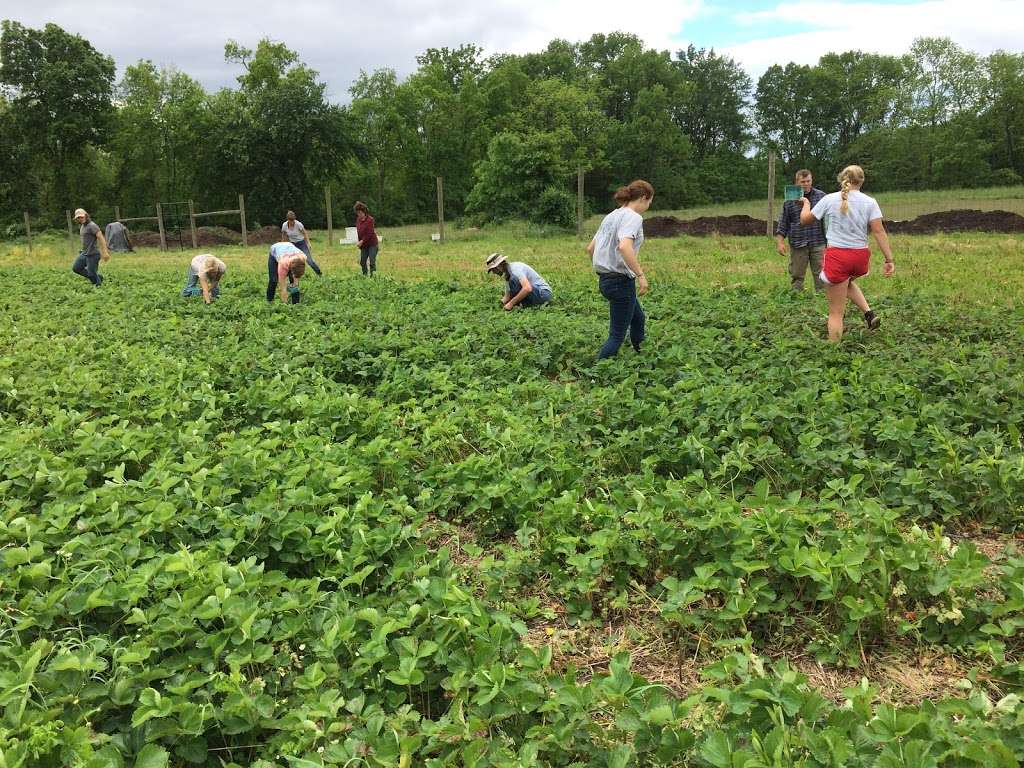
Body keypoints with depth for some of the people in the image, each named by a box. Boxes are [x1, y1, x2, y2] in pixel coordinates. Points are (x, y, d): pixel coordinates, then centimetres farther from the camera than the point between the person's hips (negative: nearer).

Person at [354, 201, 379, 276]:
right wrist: (358, 241, -1)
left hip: (372, 244, -7)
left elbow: (369, 233, -17)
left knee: (372, 261, -10)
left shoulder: (370, 219, -15)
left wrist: (361, 242, -15)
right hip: (364, 245, 7)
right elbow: (358, 231, 13)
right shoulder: (358, 219, 5)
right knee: (362, 261, 8)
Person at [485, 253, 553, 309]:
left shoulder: (515, 268, -20)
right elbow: (507, 296, 15)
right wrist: (501, 303, -8)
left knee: (513, 280, -26)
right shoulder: (506, 275, 11)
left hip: (543, 293, -10)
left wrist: (511, 303, -29)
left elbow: (527, 288, -34)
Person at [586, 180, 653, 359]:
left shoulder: (611, 216, 13)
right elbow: (624, 247, -33)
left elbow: (590, 248, 17)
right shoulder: (633, 217, -14)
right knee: (617, 336, -2)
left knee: (639, 319, 26)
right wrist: (641, 275, -27)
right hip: (621, 281, -10)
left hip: (605, 279, 10)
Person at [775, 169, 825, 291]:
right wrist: (780, 242, -1)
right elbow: (783, 223, 6)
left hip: (818, 243, 0)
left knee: (820, 274, -1)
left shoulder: (821, 196, 6)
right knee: (796, 276, 5)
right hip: (797, 244, 0)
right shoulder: (789, 199, 5)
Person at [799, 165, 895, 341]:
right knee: (847, 282, 39)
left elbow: (805, 220, 8)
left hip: (837, 255, -3)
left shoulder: (829, 199, -2)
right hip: (861, 256, 3)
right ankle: (869, 313, 21)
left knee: (836, 312, 3)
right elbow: (879, 231, -5)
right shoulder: (869, 202, 1)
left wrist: (806, 203, 28)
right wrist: (889, 259, -3)